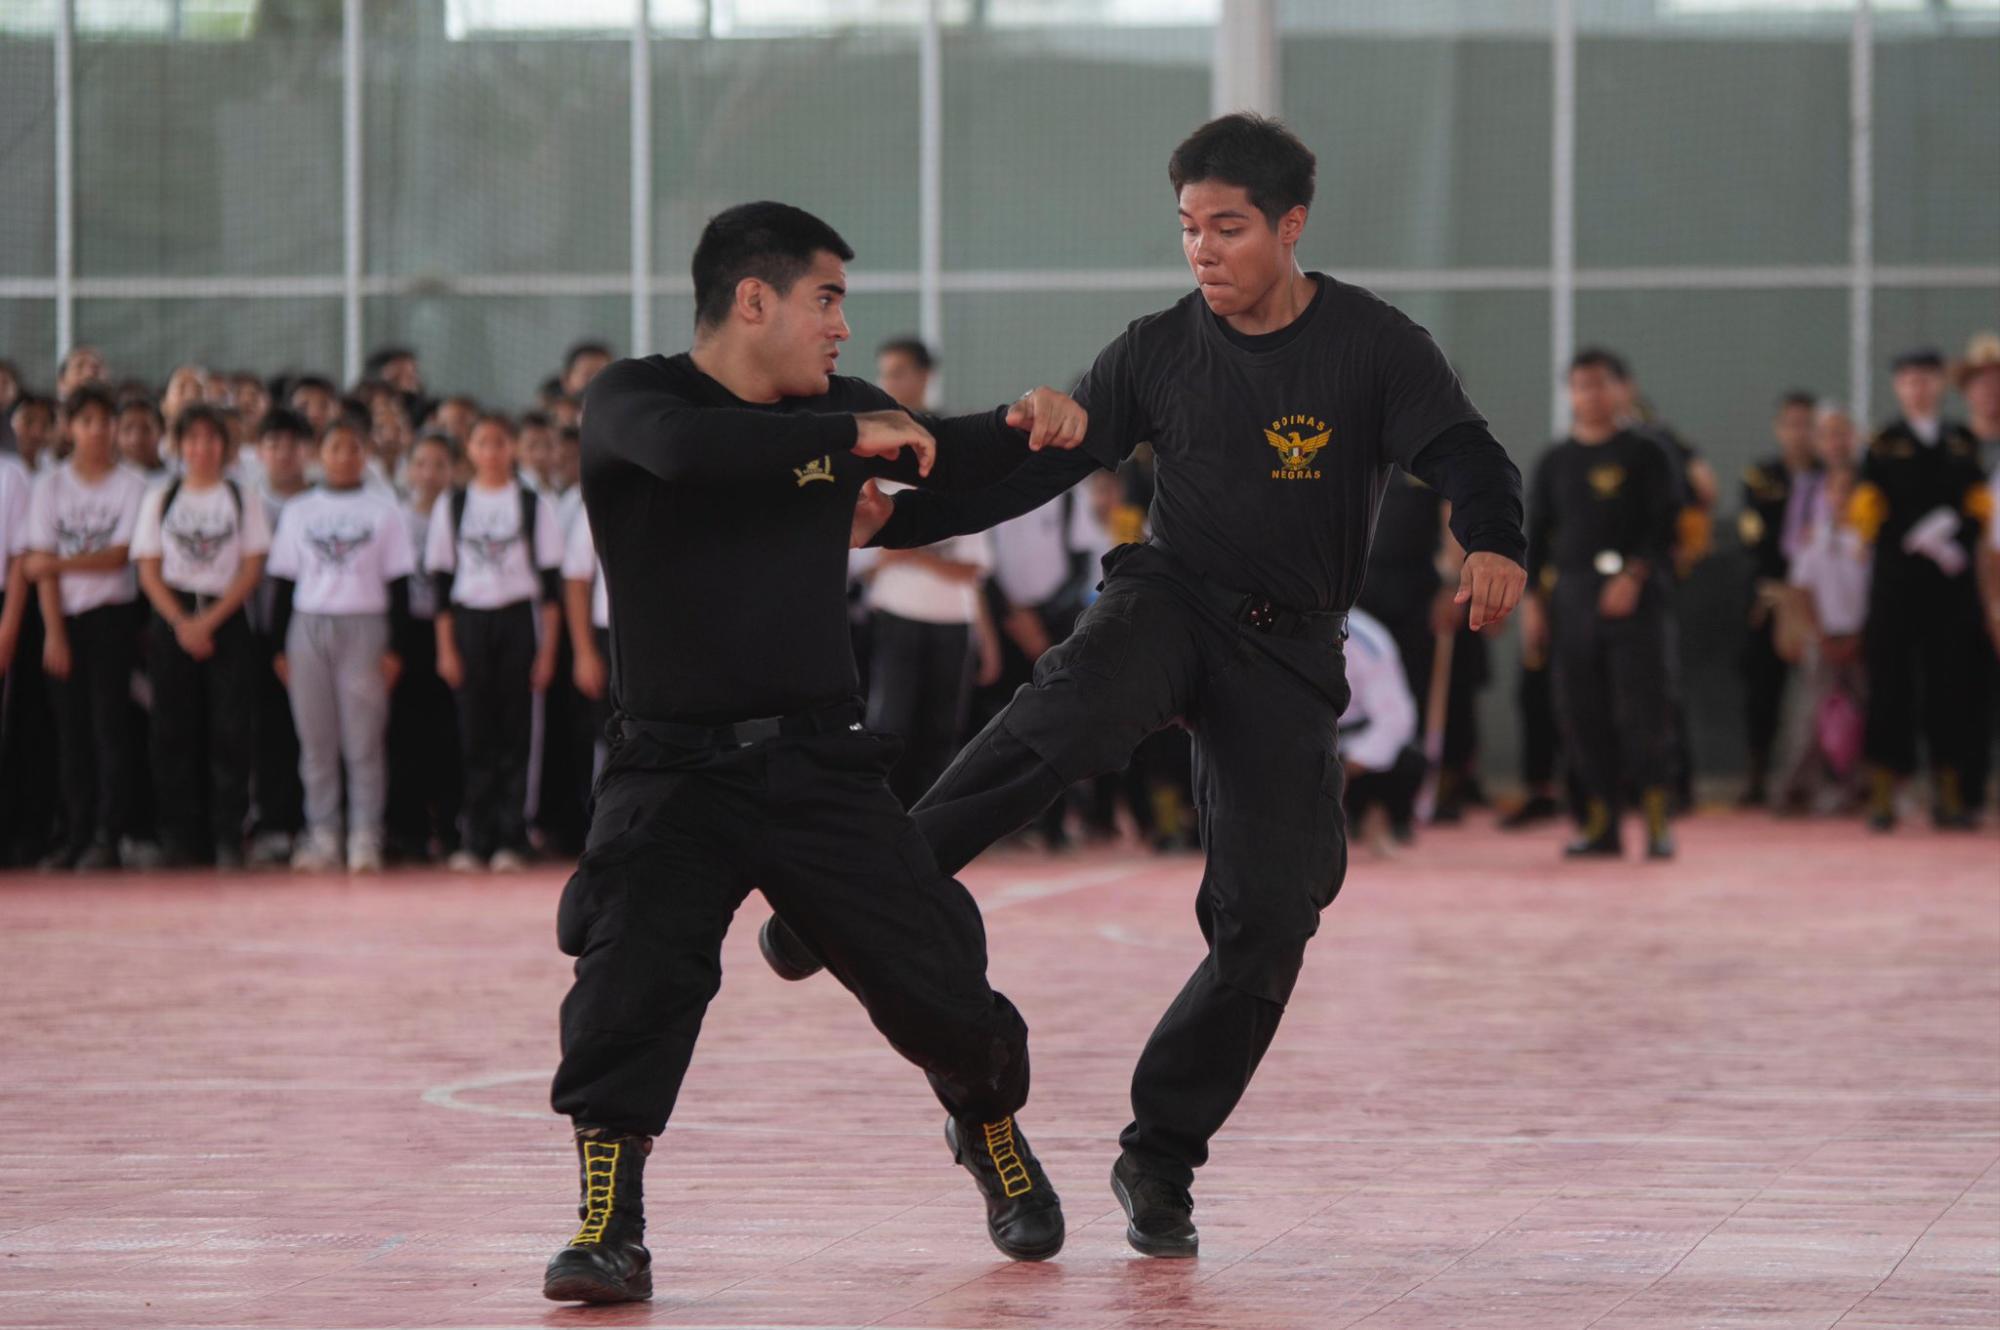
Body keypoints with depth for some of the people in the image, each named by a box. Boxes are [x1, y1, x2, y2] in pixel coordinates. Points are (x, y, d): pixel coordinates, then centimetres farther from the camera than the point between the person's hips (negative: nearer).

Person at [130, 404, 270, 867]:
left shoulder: (242, 499, 5)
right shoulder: (161, 500, 9)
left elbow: (252, 569, 0)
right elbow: (149, 571, 5)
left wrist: (210, 621, -10)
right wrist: (180, 623, -9)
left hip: (227, 619, -1)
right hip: (172, 621, 1)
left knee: (230, 730, -8)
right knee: (175, 732, -1)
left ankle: (228, 838, -7)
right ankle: (181, 838, 3)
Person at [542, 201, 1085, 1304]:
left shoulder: (831, 412, 10)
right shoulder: (632, 399, -6)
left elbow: (949, 458, 25)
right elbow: (688, 449, -29)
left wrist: (1022, 428, 3)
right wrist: (851, 437, -24)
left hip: (821, 767, 4)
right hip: (675, 770, -4)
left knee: (938, 982, 3)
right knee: (633, 975, -23)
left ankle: (993, 1132, 33)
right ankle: (608, 1229, -14)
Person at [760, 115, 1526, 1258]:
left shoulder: (1374, 346, -6)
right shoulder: (1159, 353, 1)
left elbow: (1469, 461, -17)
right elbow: (1033, 466, 1)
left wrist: (1494, 547, -40)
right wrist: (897, 518, -13)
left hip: (1288, 650, 0)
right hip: (1170, 602, 0)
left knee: (1271, 917, -5)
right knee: (1079, 713, -36)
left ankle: (1161, 1160, 9)